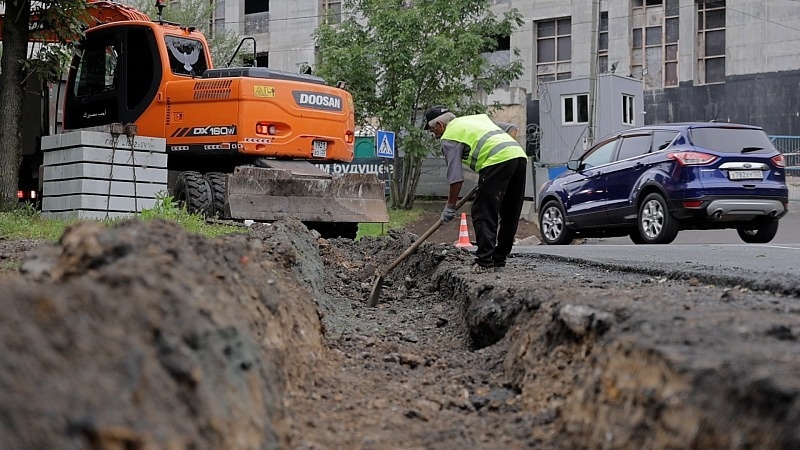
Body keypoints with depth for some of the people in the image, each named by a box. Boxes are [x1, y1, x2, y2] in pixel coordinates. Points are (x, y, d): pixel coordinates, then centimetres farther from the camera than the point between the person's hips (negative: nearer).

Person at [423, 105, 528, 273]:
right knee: (510, 214, 13)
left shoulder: (448, 137, 7)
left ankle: (484, 262, -9)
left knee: (482, 213, -3)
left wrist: (450, 206, 10)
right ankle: (499, 259, 20)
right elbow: (512, 128, 29)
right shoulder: (478, 118, 31)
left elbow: (456, 178, 2)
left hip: (498, 160, -8)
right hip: (519, 155, 8)